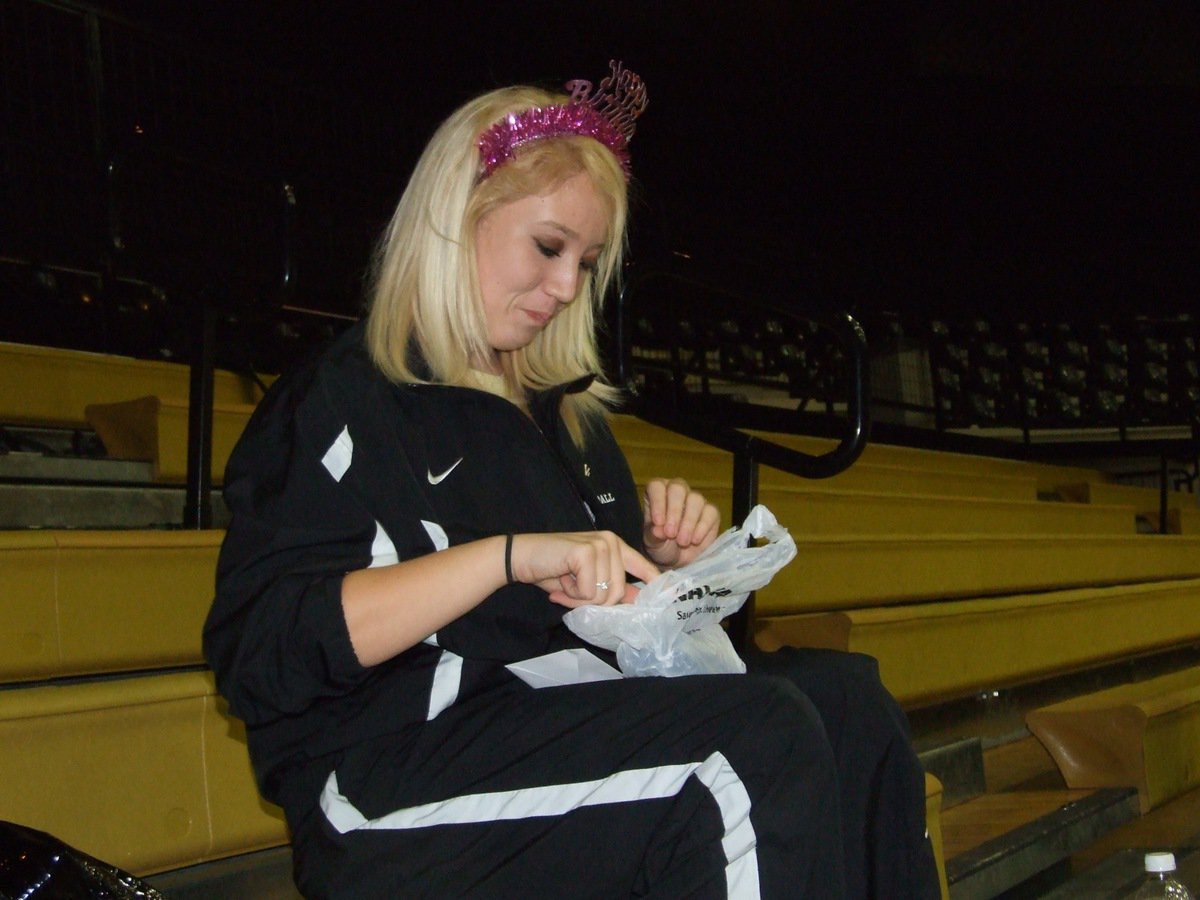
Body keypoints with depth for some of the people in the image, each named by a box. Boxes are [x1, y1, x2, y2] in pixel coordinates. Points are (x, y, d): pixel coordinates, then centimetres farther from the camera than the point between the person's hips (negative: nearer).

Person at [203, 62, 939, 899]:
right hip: (394, 782, -7)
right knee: (761, 743, -27)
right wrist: (510, 554, -22)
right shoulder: (339, 405, -2)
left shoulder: (566, 412, 20)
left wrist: (660, 556, 4)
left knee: (842, 693, -16)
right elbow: (262, 651, -16)